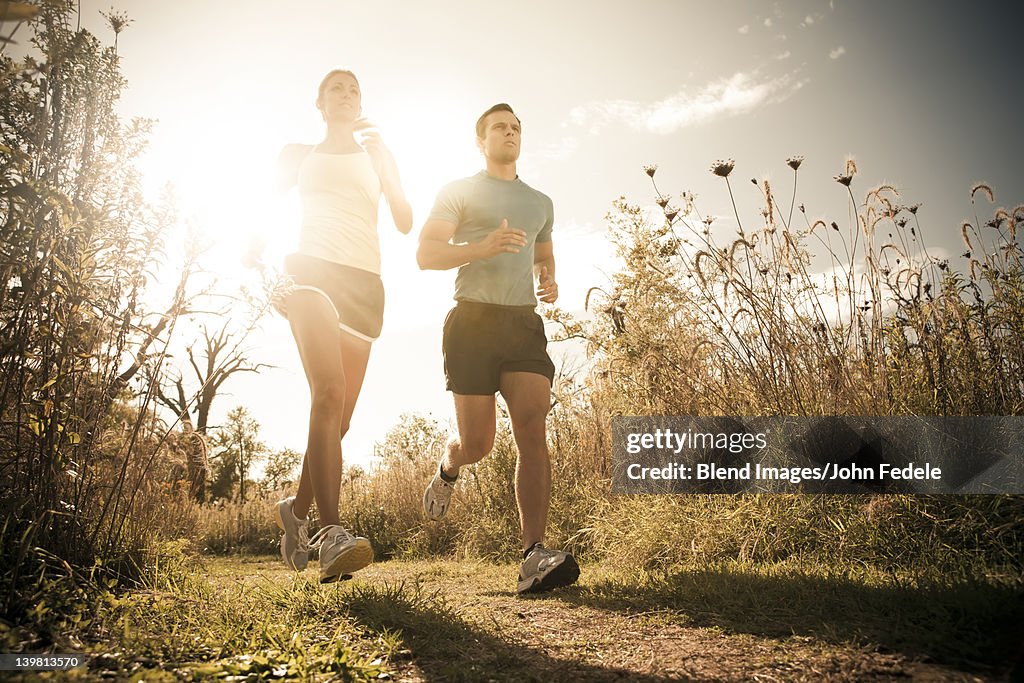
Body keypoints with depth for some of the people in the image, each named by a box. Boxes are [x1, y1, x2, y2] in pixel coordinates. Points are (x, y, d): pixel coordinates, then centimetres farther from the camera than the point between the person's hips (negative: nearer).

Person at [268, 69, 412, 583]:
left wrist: (380, 153, 8)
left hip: (364, 281, 3)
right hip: (312, 270, -3)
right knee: (329, 394, -25)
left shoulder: (376, 155, 26)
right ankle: (331, 533, -30)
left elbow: (405, 223, 11)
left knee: (339, 415, -3)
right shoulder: (298, 154, 23)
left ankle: (296, 510, 16)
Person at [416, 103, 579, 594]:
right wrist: (482, 248, -16)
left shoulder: (540, 202, 24)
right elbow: (426, 254, 1)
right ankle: (447, 471, 34)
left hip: (524, 322, 3)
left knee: (533, 429, -17)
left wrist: (549, 282, 11)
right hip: (473, 320, -3)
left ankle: (534, 557, -21)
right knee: (477, 443, -4)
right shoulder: (458, 193, 10)